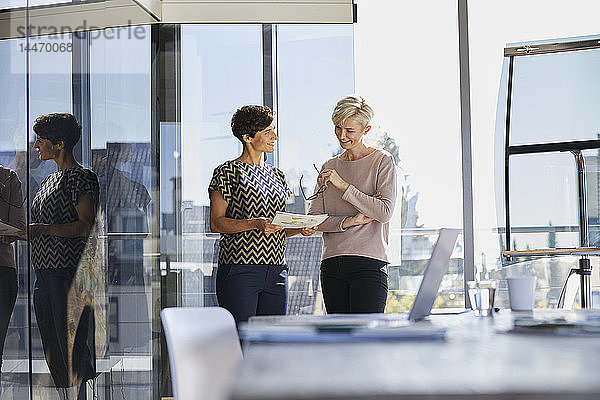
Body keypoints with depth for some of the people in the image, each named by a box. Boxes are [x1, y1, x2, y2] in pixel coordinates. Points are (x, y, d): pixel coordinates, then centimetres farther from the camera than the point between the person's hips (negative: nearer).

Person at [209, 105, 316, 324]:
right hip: (239, 270, -6)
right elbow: (216, 223, -7)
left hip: (275, 271, 6)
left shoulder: (276, 175, 18)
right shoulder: (228, 172, -1)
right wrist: (255, 223, -21)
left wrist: (301, 228, 2)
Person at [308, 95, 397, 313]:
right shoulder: (329, 167, 16)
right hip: (331, 264, 5)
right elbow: (313, 218, 8)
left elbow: (385, 212, -9)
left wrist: (343, 185, -11)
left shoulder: (382, 161, 3)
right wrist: (349, 221, -9)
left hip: (369, 263, -5)